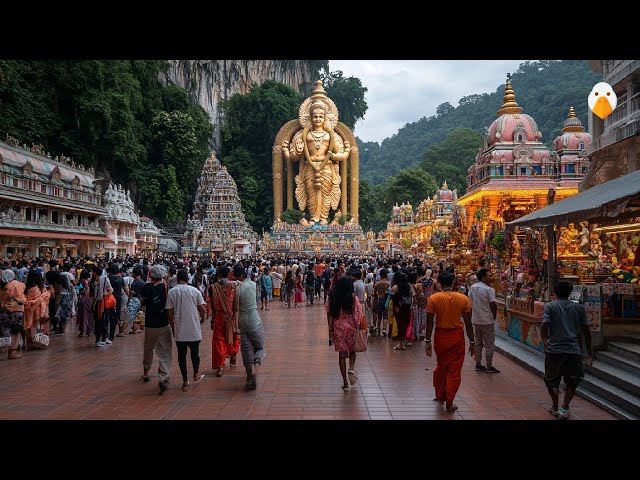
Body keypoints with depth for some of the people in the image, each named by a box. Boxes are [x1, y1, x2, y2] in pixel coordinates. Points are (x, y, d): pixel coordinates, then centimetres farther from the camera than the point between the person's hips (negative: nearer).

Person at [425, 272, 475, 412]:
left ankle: (440, 395, 35)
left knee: (441, 366, 21)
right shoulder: (464, 299, -7)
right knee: (454, 370, 8)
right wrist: (472, 342, 4)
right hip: (457, 337, -1)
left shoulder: (433, 298, -10)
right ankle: (449, 403, 12)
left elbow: (430, 322, -9)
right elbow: (468, 323, -5)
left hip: (440, 336, 1)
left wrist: (428, 341, -1)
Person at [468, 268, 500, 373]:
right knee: (489, 345, 4)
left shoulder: (472, 288, 4)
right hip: (487, 321, -6)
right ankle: (489, 367, 9)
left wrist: (474, 314, 15)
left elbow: (470, 303, 8)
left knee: (478, 343, 15)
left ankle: (478, 364, 20)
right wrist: (493, 317, 0)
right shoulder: (489, 290, -16)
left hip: (475, 320, 6)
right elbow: (493, 306, -15)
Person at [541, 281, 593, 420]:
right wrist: (589, 352, 13)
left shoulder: (549, 306, 1)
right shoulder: (579, 308, 7)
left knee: (551, 381, 16)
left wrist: (545, 343, 0)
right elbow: (586, 331, 6)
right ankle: (564, 408, 5)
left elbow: (544, 326, -12)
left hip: (554, 349, -1)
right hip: (574, 350, 1)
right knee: (572, 382, 15)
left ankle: (555, 408, 22)